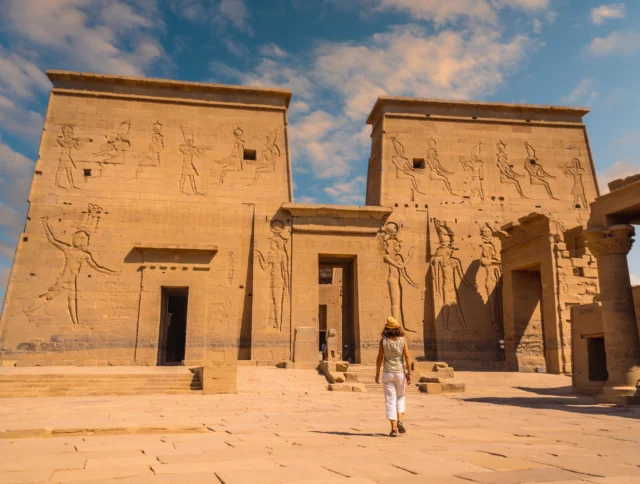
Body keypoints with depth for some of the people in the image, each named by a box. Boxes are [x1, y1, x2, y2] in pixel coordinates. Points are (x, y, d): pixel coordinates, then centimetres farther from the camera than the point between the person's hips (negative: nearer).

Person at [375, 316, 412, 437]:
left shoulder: (383, 340, -7)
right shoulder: (402, 340, -5)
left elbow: (380, 358, -4)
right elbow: (407, 357, -7)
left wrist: (377, 374, 5)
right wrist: (409, 373, -2)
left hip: (387, 374, -1)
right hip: (400, 373, 1)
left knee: (390, 400, 4)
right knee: (400, 397, 22)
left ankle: (394, 428, 0)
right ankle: (399, 421, 4)